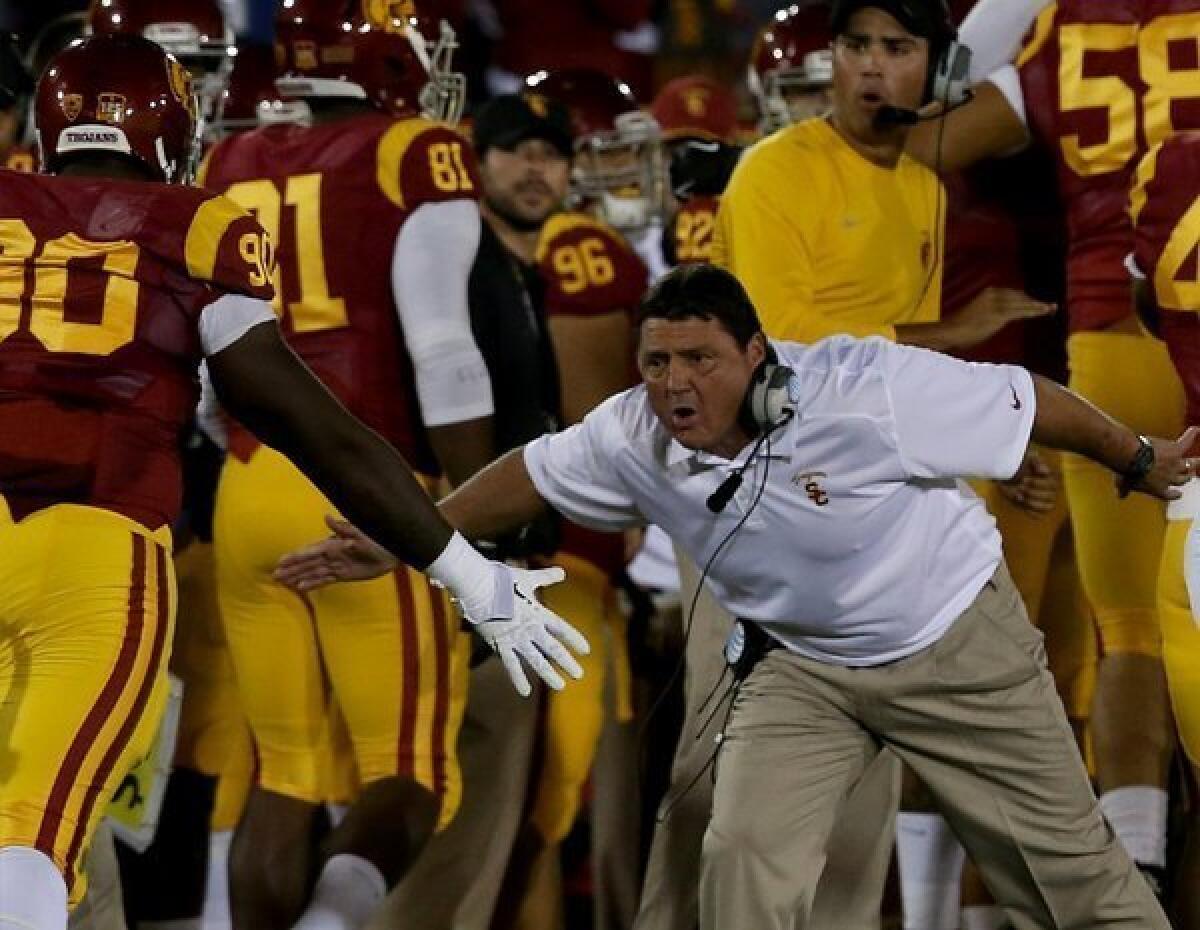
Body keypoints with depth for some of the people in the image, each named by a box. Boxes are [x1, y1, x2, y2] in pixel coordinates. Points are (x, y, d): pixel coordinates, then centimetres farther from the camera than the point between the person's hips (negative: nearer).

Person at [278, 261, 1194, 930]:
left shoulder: (864, 390, -31)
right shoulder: (633, 438, -18)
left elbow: (1026, 400, -19)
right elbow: (529, 477, 0)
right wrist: (399, 543, 0)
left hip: (960, 644, -3)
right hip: (800, 664, 3)